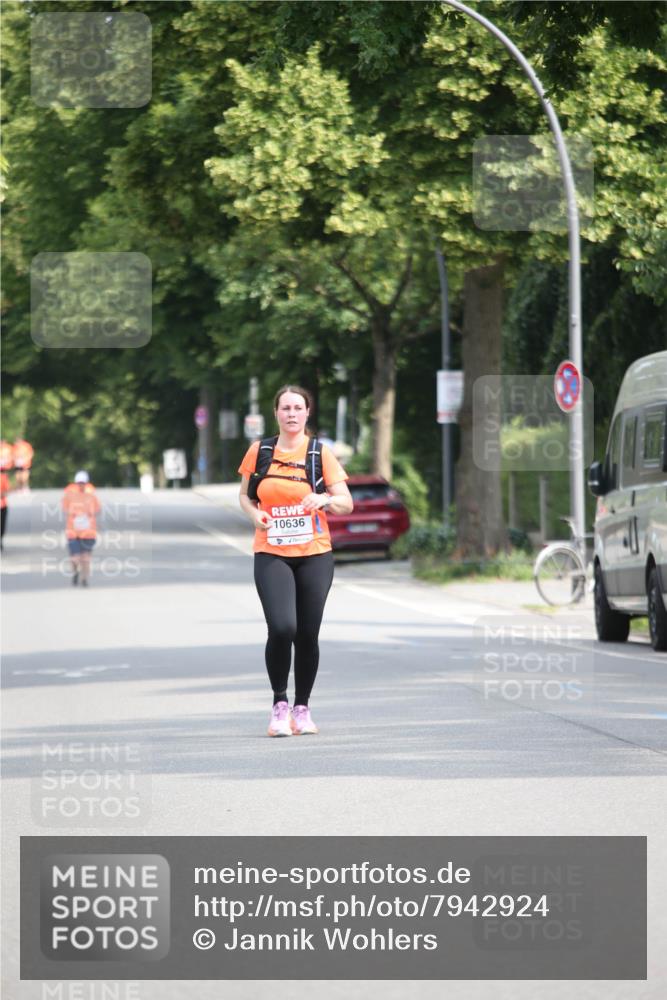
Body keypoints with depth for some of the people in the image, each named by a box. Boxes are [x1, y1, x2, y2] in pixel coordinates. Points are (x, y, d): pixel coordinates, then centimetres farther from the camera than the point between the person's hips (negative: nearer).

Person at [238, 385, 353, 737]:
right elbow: (245, 495, 15)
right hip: (271, 554, -1)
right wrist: (255, 514, -7)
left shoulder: (320, 452, 0)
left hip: (314, 554, 1)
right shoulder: (259, 451, 3)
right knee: (281, 628, -17)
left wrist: (326, 500, -23)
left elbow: (346, 503, -1)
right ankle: (279, 704, 1)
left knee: (307, 633, 2)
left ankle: (302, 708, 19)